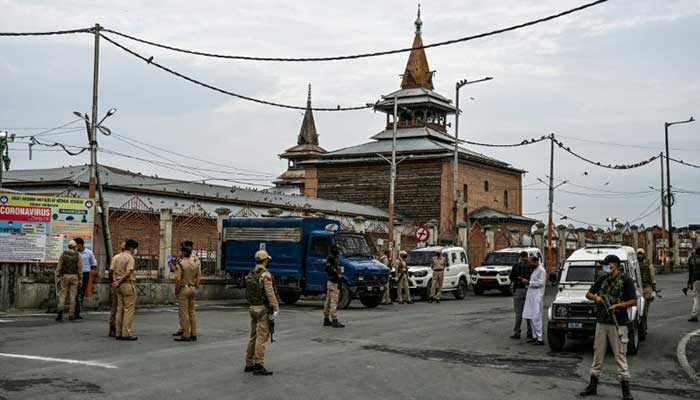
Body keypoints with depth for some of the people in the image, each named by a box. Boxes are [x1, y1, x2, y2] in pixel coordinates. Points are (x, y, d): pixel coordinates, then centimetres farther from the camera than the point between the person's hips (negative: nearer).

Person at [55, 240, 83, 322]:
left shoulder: (63, 254, -1)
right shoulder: (77, 255, -4)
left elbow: (59, 266, -3)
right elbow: (80, 268, -4)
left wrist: (57, 276, 2)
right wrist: (80, 280, 2)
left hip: (65, 276, 1)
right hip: (74, 276, -1)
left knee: (63, 294, 5)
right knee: (72, 295, 4)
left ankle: (60, 310, -17)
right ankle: (71, 314, 5)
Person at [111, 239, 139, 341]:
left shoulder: (116, 257, 12)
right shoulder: (130, 258, -11)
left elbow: (111, 270, 4)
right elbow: (128, 273, -19)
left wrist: (115, 281, 1)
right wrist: (119, 282, -11)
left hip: (119, 286, 8)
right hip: (128, 284, -8)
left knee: (120, 309, 12)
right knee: (128, 309, -3)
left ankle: (118, 333, 15)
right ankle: (126, 333, -4)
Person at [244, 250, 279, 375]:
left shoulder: (250, 275, 10)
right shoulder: (265, 275, -15)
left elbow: (247, 293, 12)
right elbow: (270, 294, -19)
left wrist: (252, 305, 17)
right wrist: (276, 308, -16)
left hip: (252, 308, 9)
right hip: (263, 309, -8)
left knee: (253, 336, 15)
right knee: (262, 338, -6)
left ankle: (249, 364, 20)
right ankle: (259, 366, -7)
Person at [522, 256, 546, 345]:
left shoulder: (541, 270, -9)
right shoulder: (534, 270, 19)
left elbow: (541, 283, -17)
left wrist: (529, 282, -15)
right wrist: (527, 281, 8)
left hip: (537, 296, -9)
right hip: (530, 295, 9)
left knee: (536, 318, -11)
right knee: (531, 317, 10)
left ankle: (540, 339, -10)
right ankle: (535, 336, 18)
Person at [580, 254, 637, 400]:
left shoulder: (626, 281, -6)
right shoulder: (602, 279, 9)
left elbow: (634, 301, -10)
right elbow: (588, 294, 15)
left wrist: (617, 305, -20)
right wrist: (595, 297, -7)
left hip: (618, 323, -5)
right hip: (601, 322, 5)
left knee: (620, 355, -3)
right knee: (598, 354, 11)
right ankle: (593, 385, 19)